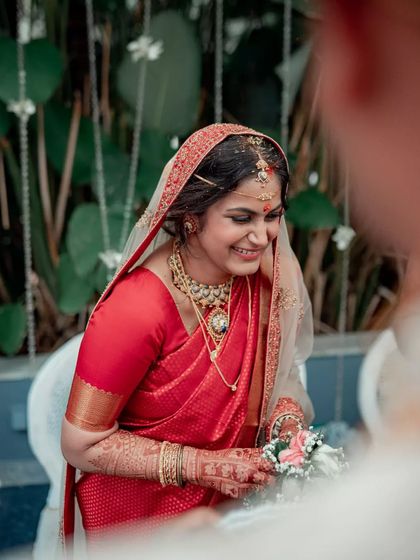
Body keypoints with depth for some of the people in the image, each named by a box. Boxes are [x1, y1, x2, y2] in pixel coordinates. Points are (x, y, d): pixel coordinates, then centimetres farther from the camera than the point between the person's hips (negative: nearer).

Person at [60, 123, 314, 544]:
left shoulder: (266, 278, -13)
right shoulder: (136, 310, -31)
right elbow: (81, 445, -24)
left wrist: (288, 423, -18)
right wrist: (202, 467, -28)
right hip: (141, 516, -5)